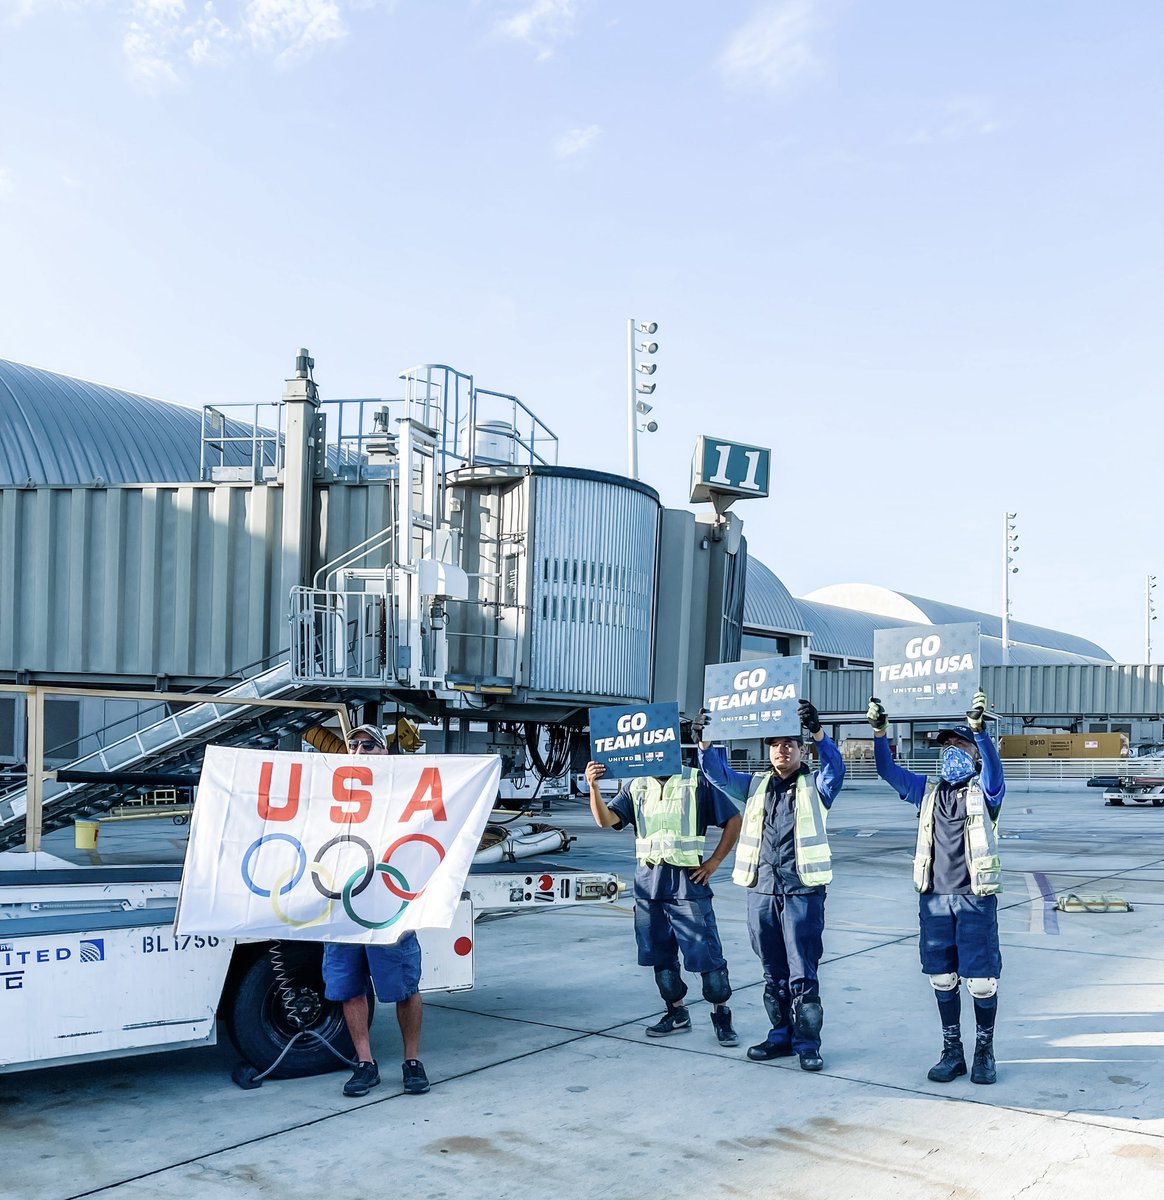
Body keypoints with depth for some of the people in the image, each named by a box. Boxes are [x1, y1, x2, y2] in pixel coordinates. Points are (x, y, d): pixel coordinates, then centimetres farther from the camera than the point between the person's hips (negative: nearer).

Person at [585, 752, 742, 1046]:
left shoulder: (697, 782, -2)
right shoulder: (635, 786, 8)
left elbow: (733, 820, 1)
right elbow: (606, 819, -5)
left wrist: (713, 862, -3)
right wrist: (594, 787, -21)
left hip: (687, 882, -4)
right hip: (649, 883, 4)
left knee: (706, 953, -3)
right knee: (660, 954, 13)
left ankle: (721, 1013, 13)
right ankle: (676, 1012, 28)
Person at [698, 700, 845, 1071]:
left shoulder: (816, 786, 2)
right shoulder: (756, 785, 13)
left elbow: (835, 766, -17)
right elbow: (719, 774, 5)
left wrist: (818, 732, -34)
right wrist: (705, 741, -13)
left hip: (803, 890, -4)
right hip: (761, 890, 4)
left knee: (803, 973, -2)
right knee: (773, 972, 12)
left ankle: (807, 1042, 7)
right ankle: (781, 1035, 23)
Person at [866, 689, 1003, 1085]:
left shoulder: (984, 790, 0)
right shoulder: (928, 790, 11)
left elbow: (993, 767, -21)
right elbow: (888, 770, 2)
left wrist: (978, 729, -38)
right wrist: (880, 731, -14)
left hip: (976, 897, -4)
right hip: (934, 897, 4)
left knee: (981, 979, 0)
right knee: (943, 978, 9)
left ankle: (985, 1053, 17)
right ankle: (952, 1052, 20)